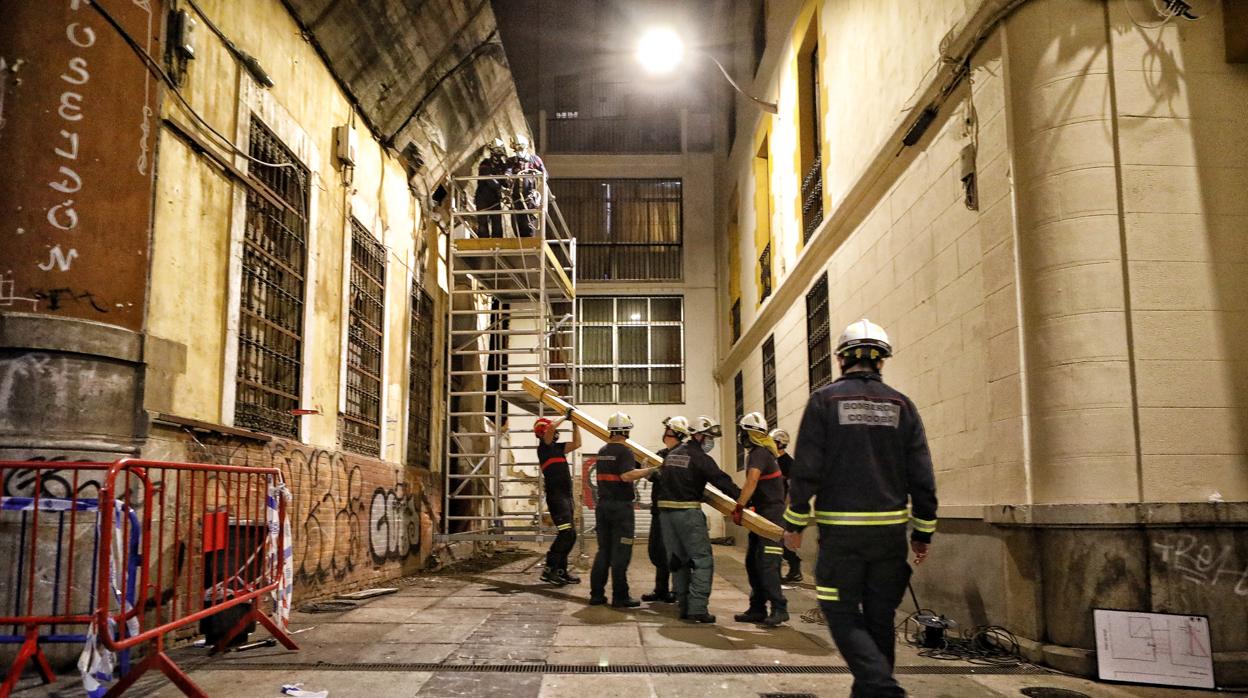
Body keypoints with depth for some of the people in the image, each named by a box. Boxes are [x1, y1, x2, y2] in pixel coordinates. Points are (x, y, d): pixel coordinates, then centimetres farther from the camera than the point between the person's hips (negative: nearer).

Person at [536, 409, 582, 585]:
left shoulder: (558, 447, 18)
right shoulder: (544, 446, -4)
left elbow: (576, 444, 18)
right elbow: (550, 427, -20)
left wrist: (575, 423, 17)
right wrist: (565, 417, -6)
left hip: (566, 496, 9)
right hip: (556, 496, -9)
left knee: (569, 535, 11)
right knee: (565, 533, -17)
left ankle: (561, 571, 16)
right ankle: (549, 570, -14)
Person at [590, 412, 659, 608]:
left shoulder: (602, 451, 13)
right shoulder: (624, 451, -12)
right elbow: (627, 476, -25)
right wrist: (651, 469, -18)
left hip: (603, 504, 7)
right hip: (621, 505, -7)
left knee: (603, 550, 13)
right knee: (621, 553, -2)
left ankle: (596, 594, 13)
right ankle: (620, 597, 1)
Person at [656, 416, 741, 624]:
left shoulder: (671, 454, 17)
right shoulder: (699, 458, -8)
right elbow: (721, 480, -13)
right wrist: (742, 498, -13)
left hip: (666, 510, 8)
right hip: (688, 512, -8)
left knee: (678, 560, 13)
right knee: (702, 560, -3)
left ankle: (684, 607, 15)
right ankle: (697, 609, -10)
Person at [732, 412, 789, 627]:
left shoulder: (760, 453, -16)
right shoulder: (758, 452, 16)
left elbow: (752, 481, -31)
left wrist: (739, 507, -33)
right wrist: (744, 504, 24)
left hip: (772, 514, -10)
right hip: (762, 514, 10)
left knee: (766, 564, -13)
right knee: (752, 562, 9)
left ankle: (779, 608, -8)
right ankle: (757, 609, 13)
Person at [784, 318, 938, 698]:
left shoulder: (825, 400, -4)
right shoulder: (901, 405, 5)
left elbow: (806, 469, -8)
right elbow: (922, 477, 4)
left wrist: (794, 523, 2)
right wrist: (923, 532, 12)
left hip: (841, 530, -3)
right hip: (890, 529, 4)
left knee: (842, 614, 4)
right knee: (879, 617, 14)